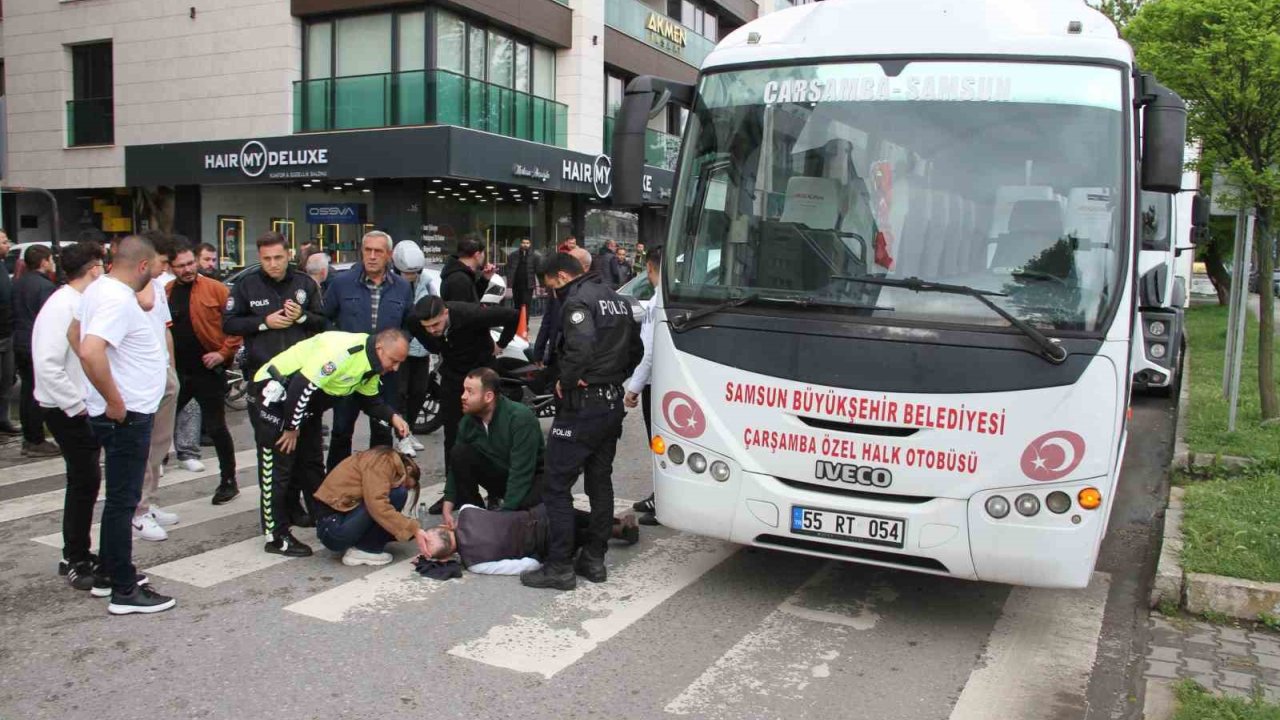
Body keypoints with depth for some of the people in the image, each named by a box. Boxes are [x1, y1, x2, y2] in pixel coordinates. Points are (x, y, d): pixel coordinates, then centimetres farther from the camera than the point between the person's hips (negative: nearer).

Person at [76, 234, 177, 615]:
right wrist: (115, 402, -24)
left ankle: (109, 574, 32)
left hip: (123, 413, 10)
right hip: (126, 416, -10)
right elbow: (90, 352, -35)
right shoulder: (118, 300, -21)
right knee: (122, 500, -3)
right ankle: (124, 591, 6)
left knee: (120, 496, 20)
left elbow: (80, 336, 25)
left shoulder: (98, 288, 10)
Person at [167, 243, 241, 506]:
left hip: (208, 370, -4)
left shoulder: (215, 289, -8)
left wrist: (224, 353, -14)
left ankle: (228, 481, 17)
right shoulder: (164, 293, 6)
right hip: (175, 371, 4)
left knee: (216, 427, 3)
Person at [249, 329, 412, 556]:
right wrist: (291, 428, -20)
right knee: (277, 470, -5)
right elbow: (302, 386, -32)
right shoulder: (344, 350, -32)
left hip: (303, 405, 10)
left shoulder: (371, 365, -1)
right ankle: (276, 537, 3)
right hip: (274, 396, -10)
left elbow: (370, 400, 11)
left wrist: (392, 417, -9)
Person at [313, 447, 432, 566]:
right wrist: (413, 530, -23)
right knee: (398, 494, -16)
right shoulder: (383, 461, -10)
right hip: (334, 526, -9)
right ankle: (364, 550, -8)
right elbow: (378, 506, -24)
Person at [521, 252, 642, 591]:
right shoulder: (617, 299, 16)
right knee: (600, 481, 15)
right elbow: (636, 350, 20)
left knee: (557, 484, -2)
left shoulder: (578, 300, -13)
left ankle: (559, 566, 1)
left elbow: (581, 346, -29)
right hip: (613, 404, 9)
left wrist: (565, 381, -15)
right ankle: (595, 558, 21)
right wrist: (614, 377, 12)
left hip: (582, 407, -9)